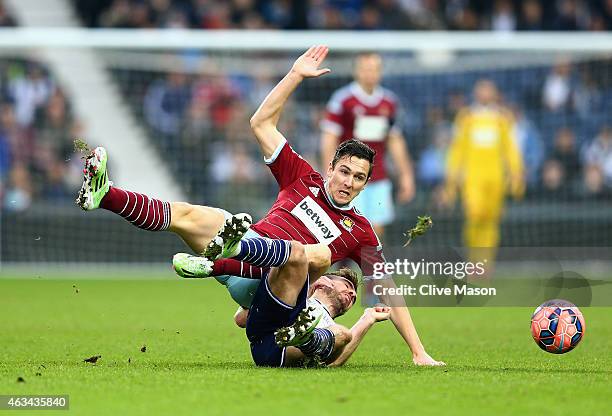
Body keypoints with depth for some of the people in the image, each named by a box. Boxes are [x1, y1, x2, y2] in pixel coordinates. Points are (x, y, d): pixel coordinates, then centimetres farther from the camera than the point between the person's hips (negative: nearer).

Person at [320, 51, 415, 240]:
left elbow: (395, 141, 18)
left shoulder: (389, 102, 9)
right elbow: (329, 139, -6)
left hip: (378, 179, 5)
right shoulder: (342, 100, -6)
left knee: (377, 230, 2)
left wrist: (405, 175, 16)